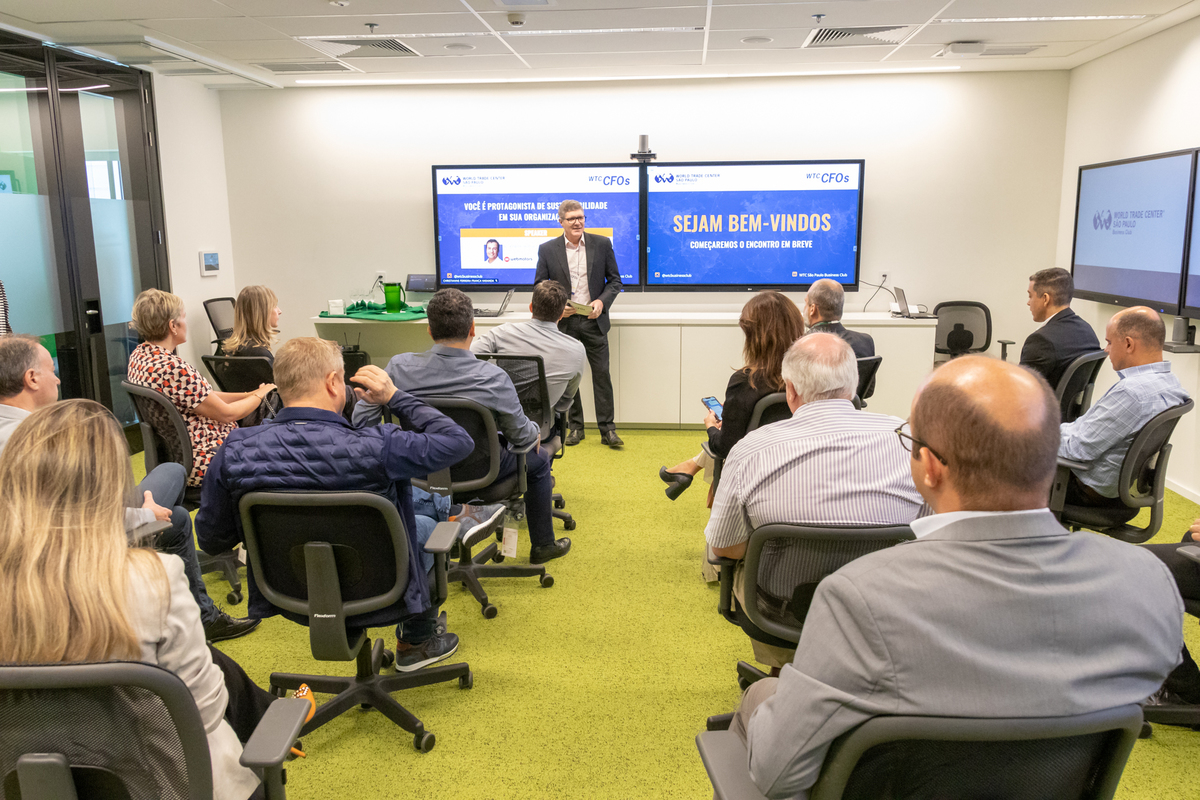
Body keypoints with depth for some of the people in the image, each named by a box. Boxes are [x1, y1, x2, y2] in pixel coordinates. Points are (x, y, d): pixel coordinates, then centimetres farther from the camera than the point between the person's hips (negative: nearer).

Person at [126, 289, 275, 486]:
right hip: (203, 465, -10)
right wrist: (260, 394, -1)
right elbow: (226, 413, -19)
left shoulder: (139, 355, 3)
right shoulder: (173, 369, -28)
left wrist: (248, 395, 7)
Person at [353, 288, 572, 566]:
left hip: (419, 473, 4)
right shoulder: (493, 378, -28)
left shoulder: (399, 367, -19)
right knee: (539, 459, 25)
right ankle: (542, 545, 39)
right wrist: (535, 431, 9)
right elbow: (521, 436, -14)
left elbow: (360, 420, -9)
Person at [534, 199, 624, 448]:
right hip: (564, 322, 0)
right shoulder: (547, 250, 0)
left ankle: (607, 429, 7)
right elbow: (539, 286, 5)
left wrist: (602, 301, -11)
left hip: (594, 320, 0)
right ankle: (575, 427, 20)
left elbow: (615, 280, 6)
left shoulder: (602, 244, 2)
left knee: (602, 374, 0)